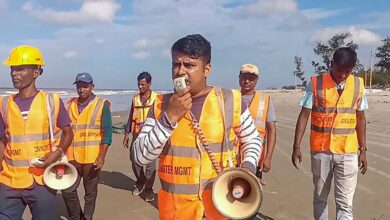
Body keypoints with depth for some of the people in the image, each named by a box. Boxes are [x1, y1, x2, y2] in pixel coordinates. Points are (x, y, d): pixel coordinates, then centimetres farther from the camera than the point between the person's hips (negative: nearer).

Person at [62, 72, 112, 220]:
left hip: (92, 157, -3)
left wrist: (102, 155, -17)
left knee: (90, 192, 9)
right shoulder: (70, 104, 7)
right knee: (68, 190, 4)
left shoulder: (102, 104, -6)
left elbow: (107, 132, -9)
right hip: (73, 156, 4)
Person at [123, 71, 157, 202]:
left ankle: (148, 189, 15)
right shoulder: (135, 99, 9)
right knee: (135, 161, 11)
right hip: (137, 135, 5)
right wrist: (126, 135, 12)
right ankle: (140, 183, 33)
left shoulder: (156, 98, -5)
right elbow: (131, 118, 14)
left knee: (150, 164, -1)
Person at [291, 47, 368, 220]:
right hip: (320, 150, -1)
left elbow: (360, 119, 8)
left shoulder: (358, 85, 1)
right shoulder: (316, 84, -6)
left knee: (345, 202, 1)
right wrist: (296, 146, -7)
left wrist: (363, 150, 7)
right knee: (320, 197, 13)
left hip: (348, 152, 1)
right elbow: (304, 116, -4)